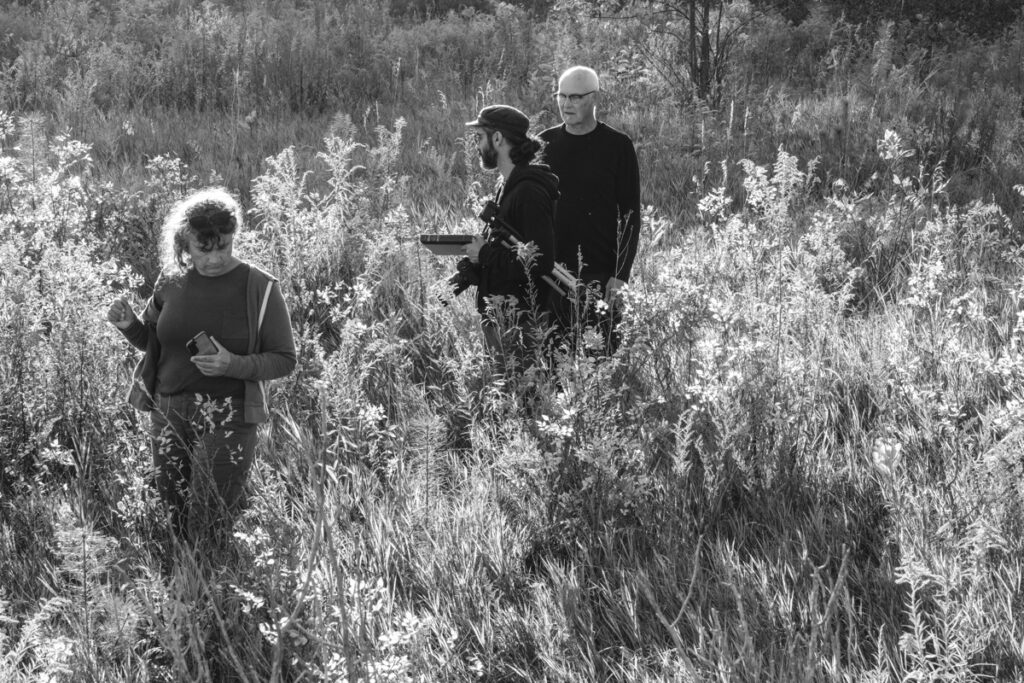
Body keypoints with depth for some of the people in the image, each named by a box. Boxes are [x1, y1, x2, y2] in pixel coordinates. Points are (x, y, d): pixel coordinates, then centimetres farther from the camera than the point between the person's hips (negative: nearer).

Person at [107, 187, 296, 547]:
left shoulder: (260, 288, -8)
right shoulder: (172, 281, 3)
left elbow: (284, 359, -5)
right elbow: (151, 340, 18)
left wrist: (234, 365, -22)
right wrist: (128, 325, -5)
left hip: (227, 416, -4)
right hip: (169, 411, 4)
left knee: (209, 532, -7)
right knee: (178, 525, 9)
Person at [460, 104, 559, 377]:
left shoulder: (530, 192, -18)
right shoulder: (508, 186, 15)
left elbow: (539, 261, -24)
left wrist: (485, 255, -16)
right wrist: (476, 256, 6)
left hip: (519, 321, -10)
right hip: (501, 315, 10)